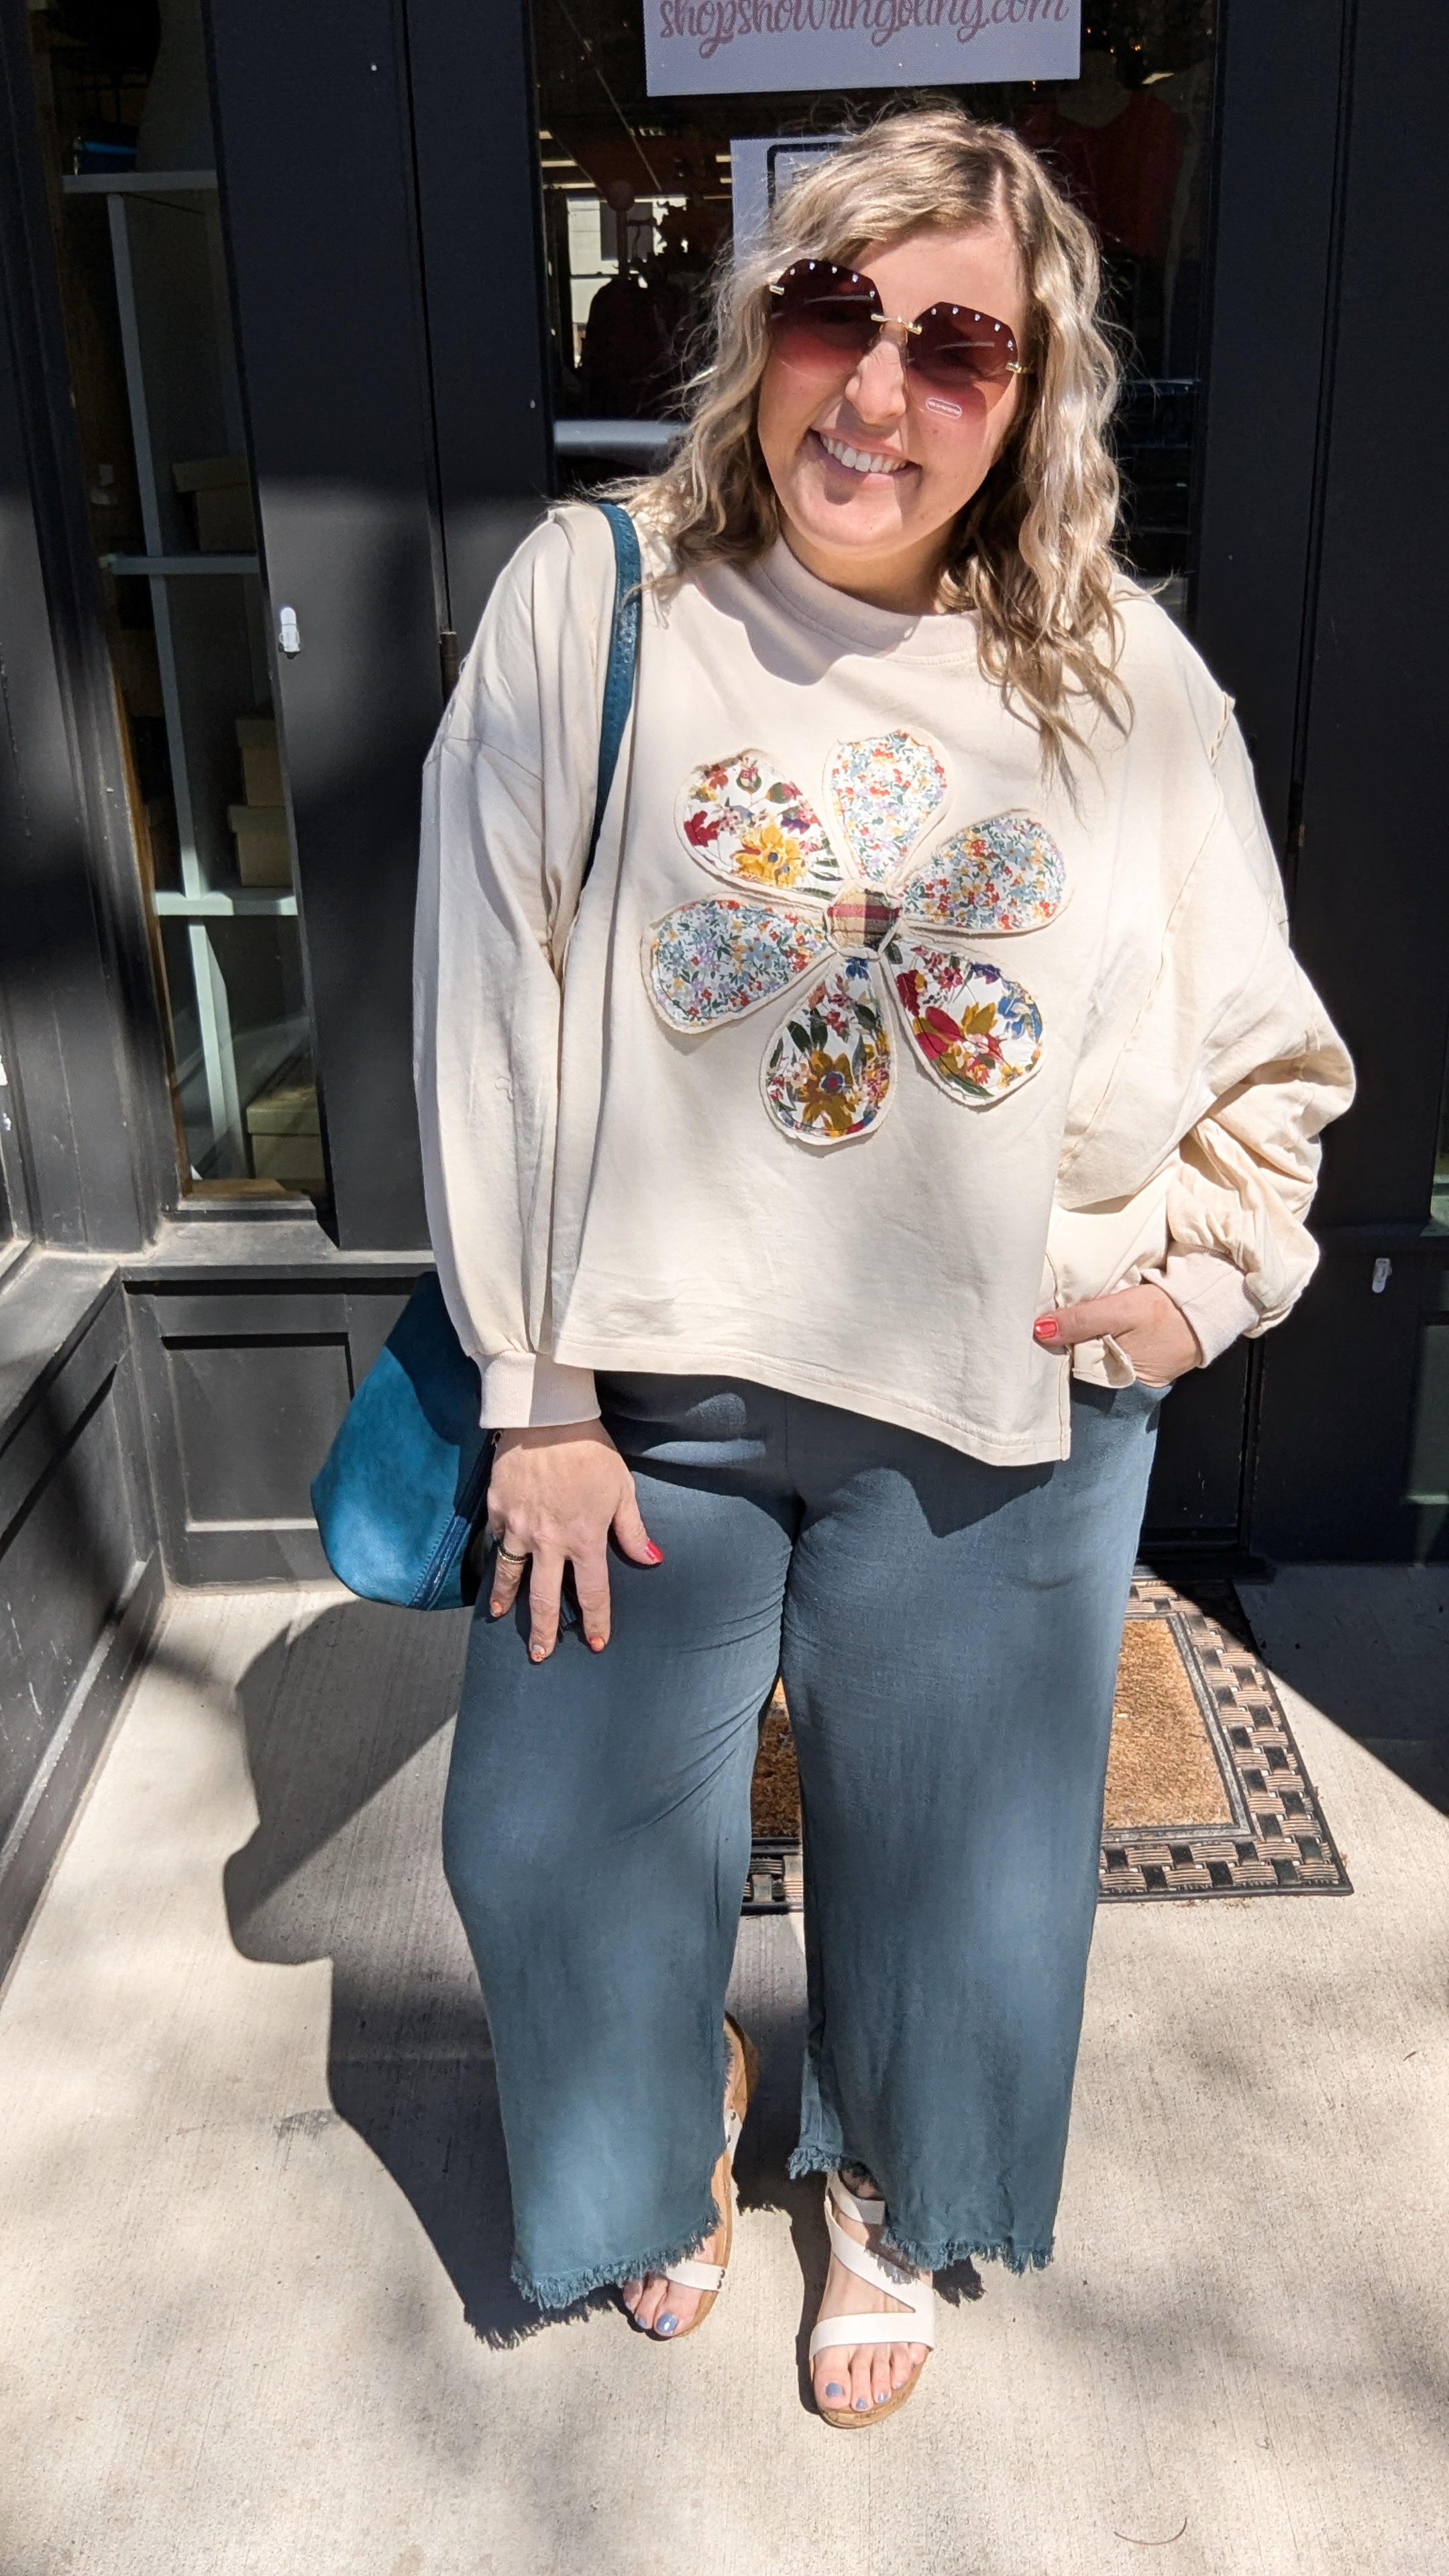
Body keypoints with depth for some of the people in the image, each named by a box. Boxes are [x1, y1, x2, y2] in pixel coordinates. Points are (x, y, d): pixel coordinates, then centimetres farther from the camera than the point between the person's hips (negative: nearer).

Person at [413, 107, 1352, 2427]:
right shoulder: (594, 603, -8)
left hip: (995, 1422, 1)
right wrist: (539, 1394, -8)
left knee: (951, 1855, 17)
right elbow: (493, 1013, -8)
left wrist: (1207, 1278, -7)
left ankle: (894, 2205, 51)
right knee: (565, 1832, 14)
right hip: (650, 1387, 0)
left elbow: (1269, 1055, 7)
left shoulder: (1124, 679, -4)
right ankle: (667, 2121, 51)